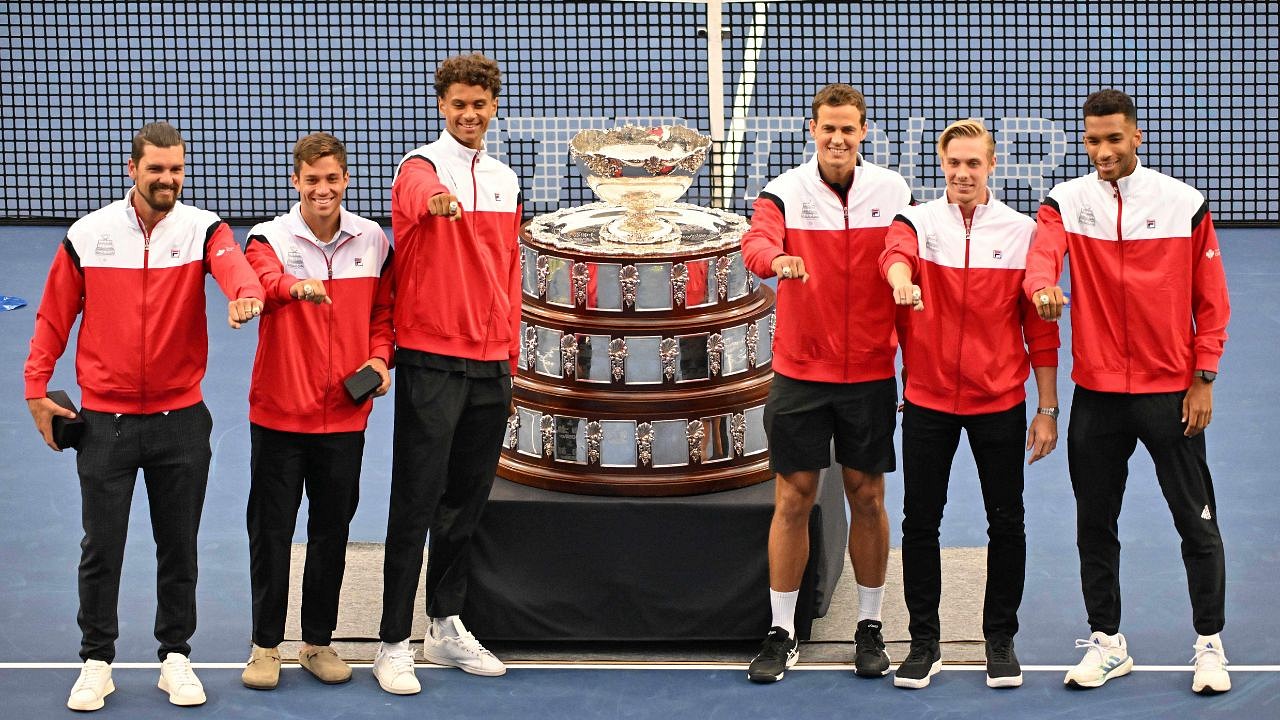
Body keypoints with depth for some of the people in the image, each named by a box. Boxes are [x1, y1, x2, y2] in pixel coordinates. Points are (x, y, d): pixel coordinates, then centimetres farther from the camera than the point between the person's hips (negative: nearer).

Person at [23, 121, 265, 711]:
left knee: (178, 546, 10)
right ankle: (96, 662, 15)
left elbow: (231, 263, -27)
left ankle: (175, 657, 22)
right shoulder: (87, 235, -1)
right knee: (101, 546, 4)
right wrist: (36, 388, 2)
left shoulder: (203, 230, -4)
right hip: (105, 418, 0)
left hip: (181, 419, 0)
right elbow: (54, 317, 6)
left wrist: (246, 293, -49)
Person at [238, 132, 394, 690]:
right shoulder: (271, 238, -7)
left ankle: (319, 641, 23)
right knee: (271, 532, 4)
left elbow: (383, 311, 15)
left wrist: (379, 356, -4)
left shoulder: (373, 242, 3)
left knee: (331, 533, 10)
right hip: (278, 414, -2)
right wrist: (295, 285, -53)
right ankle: (266, 645, 15)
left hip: (344, 415, 2)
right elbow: (261, 279, -30)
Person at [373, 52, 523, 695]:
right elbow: (418, 191, -33)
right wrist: (435, 199, -58)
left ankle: (447, 628, 25)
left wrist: (510, 358, 15)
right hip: (431, 362, -6)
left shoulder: (505, 181, 14)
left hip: (491, 367, 6)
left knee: (467, 501, 13)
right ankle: (393, 643, 0)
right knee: (416, 504, -4)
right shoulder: (424, 166, -7)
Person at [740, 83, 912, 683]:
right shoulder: (785, 192, -4)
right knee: (793, 499, 1)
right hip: (799, 370, -1)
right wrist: (775, 258, -44)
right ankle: (781, 634, 8)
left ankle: (870, 628, 18)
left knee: (867, 498, 7)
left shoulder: (892, 191, 1)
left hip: (871, 371, 1)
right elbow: (756, 241, -22)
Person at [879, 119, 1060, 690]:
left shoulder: (1021, 232, 1)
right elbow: (896, 252, -22)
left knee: (1006, 523, 4)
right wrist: (902, 280, -47)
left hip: (1000, 401, 0)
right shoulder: (918, 222, 2)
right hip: (928, 400, 0)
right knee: (920, 522, 4)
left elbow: (1039, 325, 3)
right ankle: (924, 643, 15)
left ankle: (1000, 640, 18)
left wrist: (1047, 408, 1)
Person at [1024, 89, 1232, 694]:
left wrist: (1203, 378, -3)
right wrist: (1043, 287, -40)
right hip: (1096, 394, 2)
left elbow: (1210, 300, 1)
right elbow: (1041, 256, -17)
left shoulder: (1186, 204, -2)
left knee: (1197, 523, 3)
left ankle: (1210, 644, 14)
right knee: (1095, 525, 9)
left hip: (1170, 394, -2)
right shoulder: (1066, 202, 1)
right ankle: (1106, 643, 22)